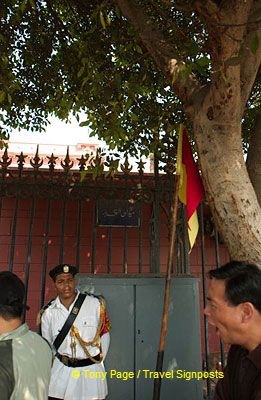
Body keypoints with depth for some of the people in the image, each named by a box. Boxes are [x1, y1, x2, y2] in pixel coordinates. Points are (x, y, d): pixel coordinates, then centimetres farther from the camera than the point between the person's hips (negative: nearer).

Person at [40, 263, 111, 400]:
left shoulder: (96, 304, -12)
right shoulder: (48, 312, -6)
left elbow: (105, 335, 1)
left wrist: (98, 362, 2)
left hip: (91, 371, -1)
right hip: (61, 372, 1)